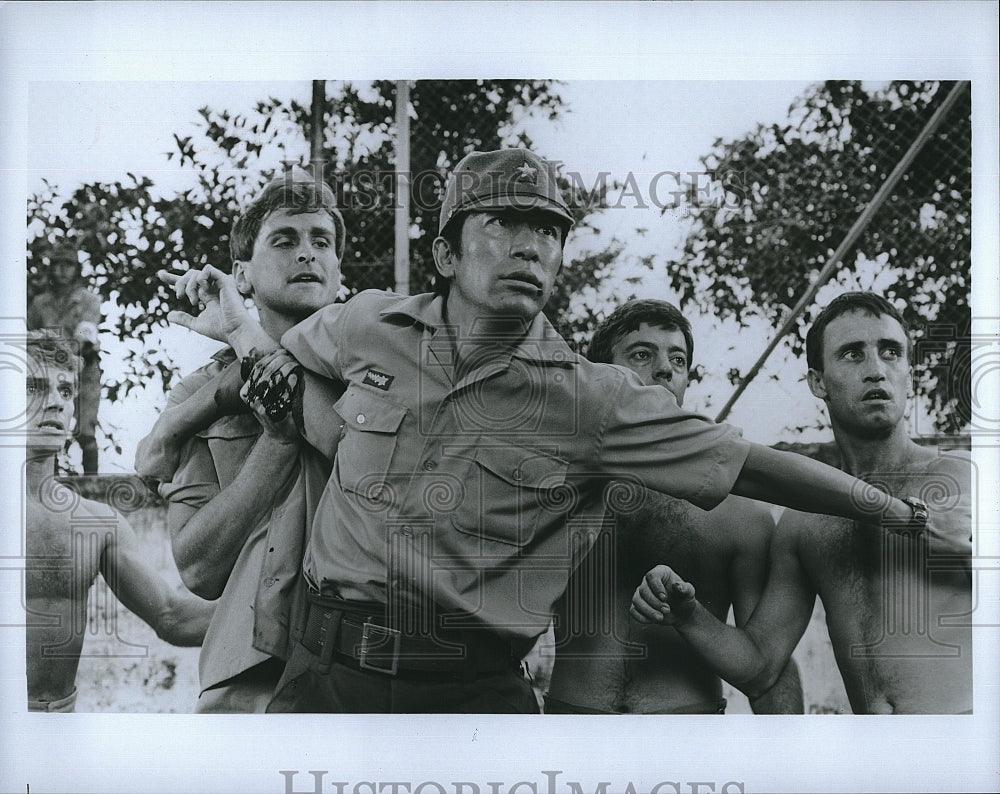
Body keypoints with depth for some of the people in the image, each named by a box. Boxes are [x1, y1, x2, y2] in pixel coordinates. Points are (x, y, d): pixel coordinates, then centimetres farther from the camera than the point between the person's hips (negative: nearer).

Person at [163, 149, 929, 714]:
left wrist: (910, 517, 2)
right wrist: (245, 329, 11)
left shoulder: (593, 401, -4)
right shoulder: (370, 326, 4)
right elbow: (329, 433, 25)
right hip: (332, 670, 2)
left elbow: (756, 465, -1)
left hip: (477, 689, -1)